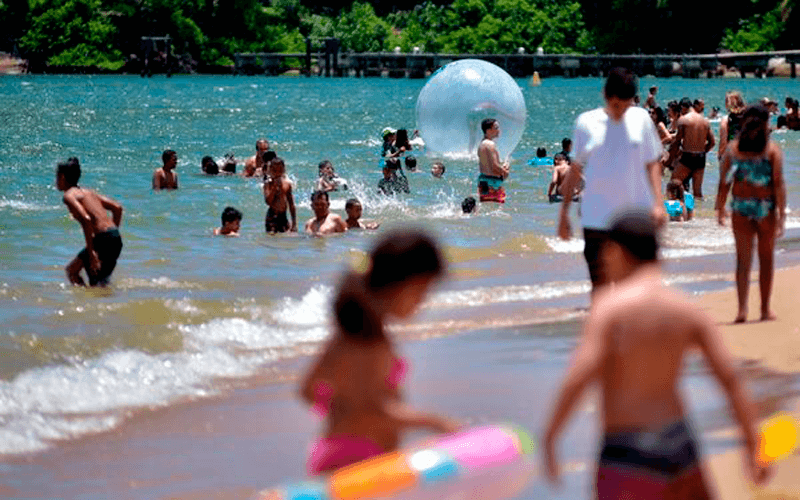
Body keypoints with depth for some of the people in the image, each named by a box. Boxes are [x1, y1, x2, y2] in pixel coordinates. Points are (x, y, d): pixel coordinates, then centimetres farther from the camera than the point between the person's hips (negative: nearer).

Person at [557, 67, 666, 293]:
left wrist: (658, 202, -6)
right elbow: (576, 169, 8)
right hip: (597, 219, -1)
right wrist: (564, 211, 8)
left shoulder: (641, 119, 1)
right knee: (599, 283, 2)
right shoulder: (587, 122, -1)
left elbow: (652, 164, 7)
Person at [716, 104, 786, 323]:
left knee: (743, 259, 5)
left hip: (740, 207, 2)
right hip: (766, 207, -1)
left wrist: (720, 207, 12)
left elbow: (724, 182, 2)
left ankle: (742, 309, -8)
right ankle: (765, 309, 20)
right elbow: (779, 184, -10)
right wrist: (782, 214, -9)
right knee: (766, 259, 13)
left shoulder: (733, 148, 1)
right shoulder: (773, 149, -6)